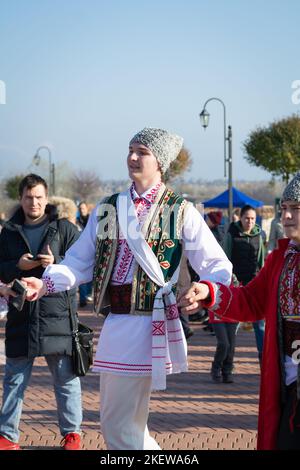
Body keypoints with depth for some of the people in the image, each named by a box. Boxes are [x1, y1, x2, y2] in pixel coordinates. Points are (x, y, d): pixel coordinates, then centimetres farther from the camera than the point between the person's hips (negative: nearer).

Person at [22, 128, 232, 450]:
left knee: (119, 426, -6)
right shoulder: (107, 210, 13)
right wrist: (44, 283, -4)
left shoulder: (180, 212, 0)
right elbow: (80, 261, 14)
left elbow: (216, 265, -3)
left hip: (150, 324, -6)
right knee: (116, 421, 14)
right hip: (116, 323, 6)